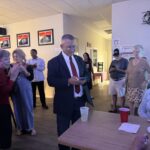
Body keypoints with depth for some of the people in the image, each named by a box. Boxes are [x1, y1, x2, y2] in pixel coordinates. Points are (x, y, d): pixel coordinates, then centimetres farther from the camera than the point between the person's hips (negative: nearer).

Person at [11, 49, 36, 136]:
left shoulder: (28, 66, -3)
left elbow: (31, 78, -13)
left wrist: (23, 69, -20)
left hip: (25, 90, -2)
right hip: (15, 90, 2)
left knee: (28, 108, 5)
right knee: (18, 109, 10)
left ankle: (30, 127, 21)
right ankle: (20, 128, 26)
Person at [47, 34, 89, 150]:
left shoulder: (79, 60, 8)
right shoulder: (54, 62, -9)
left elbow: (86, 74, 14)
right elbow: (51, 81, -17)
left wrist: (84, 80, -9)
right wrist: (68, 81, -29)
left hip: (80, 100, 5)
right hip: (65, 103, -5)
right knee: (63, 132, 14)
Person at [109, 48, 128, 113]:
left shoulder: (125, 61, -4)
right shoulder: (113, 61, 13)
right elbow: (109, 71, 13)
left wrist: (119, 69, -21)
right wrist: (112, 69, -9)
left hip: (120, 80, -5)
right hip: (112, 80, 6)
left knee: (121, 95, -4)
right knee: (113, 94, 11)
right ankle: (114, 108, 22)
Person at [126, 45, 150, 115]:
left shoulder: (144, 62, -7)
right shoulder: (130, 62, 9)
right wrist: (126, 83, 10)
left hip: (139, 87, -5)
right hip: (130, 87, 5)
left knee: (137, 106, -4)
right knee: (131, 104, 11)